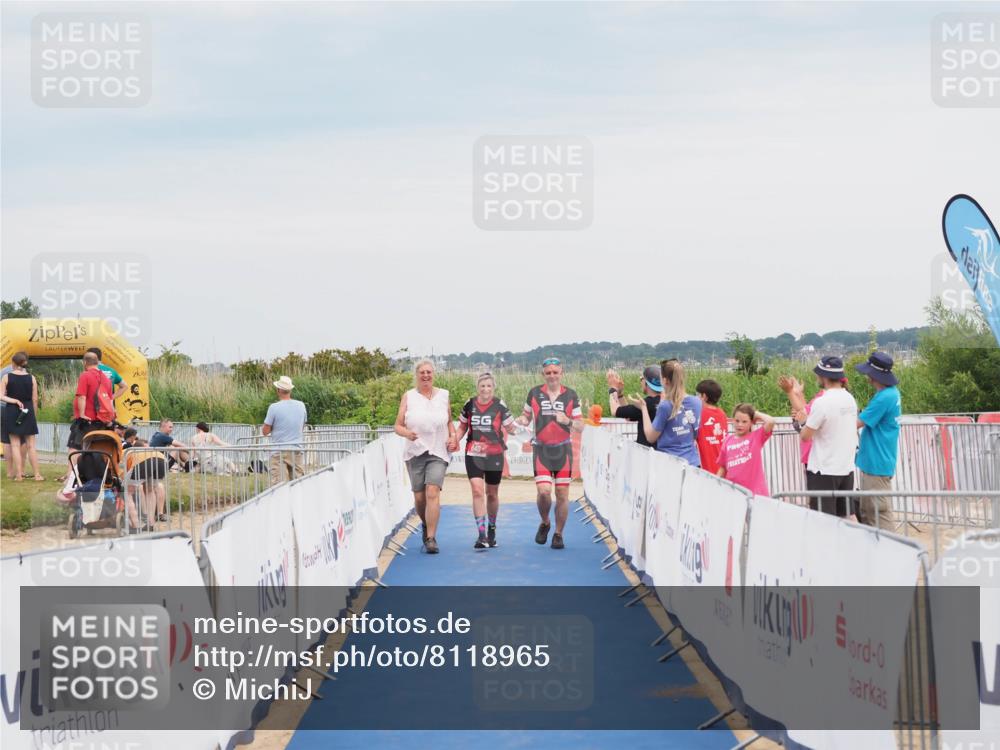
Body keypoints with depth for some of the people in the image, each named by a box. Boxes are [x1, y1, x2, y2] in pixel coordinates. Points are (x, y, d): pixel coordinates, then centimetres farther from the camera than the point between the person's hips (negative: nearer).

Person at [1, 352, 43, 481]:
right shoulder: (31, 378, -1)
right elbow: (35, 399, 2)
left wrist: (13, 401, -2)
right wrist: (34, 416, 11)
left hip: (11, 412, -1)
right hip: (28, 412, 1)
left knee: (15, 445, 3)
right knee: (31, 445, 6)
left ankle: (18, 475, 0)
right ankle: (37, 474, 3)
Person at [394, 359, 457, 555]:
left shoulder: (444, 396, 9)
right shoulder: (408, 397, 5)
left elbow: (449, 422, 21)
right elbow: (398, 426, 3)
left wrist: (453, 436, 2)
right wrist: (407, 433, -18)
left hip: (438, 452, -1)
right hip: (415, 451, 1)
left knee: (433, 493, -17)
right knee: (419, 497, 5)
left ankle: (431, 538, -17)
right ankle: (426, 525, 35)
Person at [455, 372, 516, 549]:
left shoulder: (499, 406, -4)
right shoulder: (470, 405, 1)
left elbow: (510, 427, 4)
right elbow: (462, 427, 12)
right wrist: (453, 441, -1)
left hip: (494, 455, 0)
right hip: (473, 455, 0)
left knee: (492, 494, 13)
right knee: (477, 491, -14)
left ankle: (491, 528, 36)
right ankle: (481, 535, -16)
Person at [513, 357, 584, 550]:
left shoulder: (570, 395, 3)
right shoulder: (534, 393, 3)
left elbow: (581, 426, 4)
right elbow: (526, 417, 15)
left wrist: (568, 421, -17)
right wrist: (515, 421, -8)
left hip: (563, 449, 1)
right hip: (541, 449, 0)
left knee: (562, 494, -1)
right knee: (543, 491, -14)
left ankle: (558, 534, 14)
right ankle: (545, 523, 15)